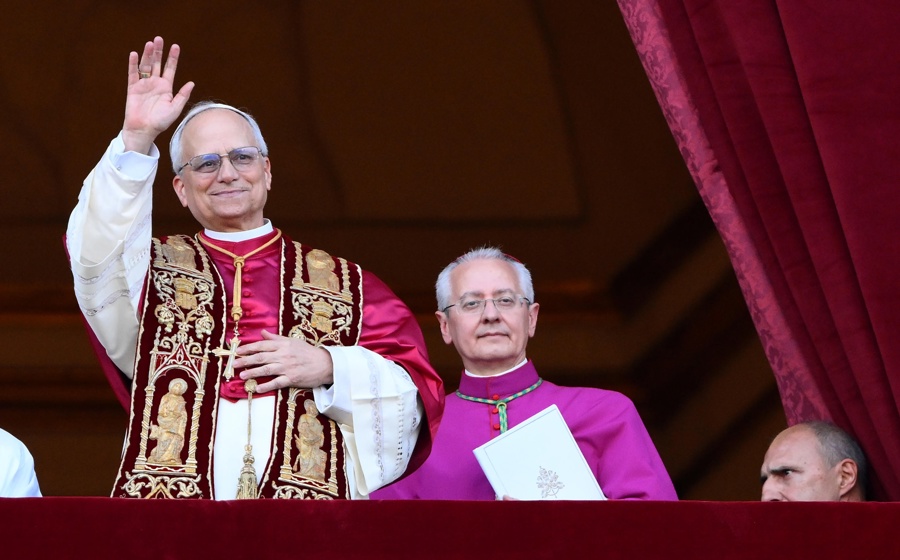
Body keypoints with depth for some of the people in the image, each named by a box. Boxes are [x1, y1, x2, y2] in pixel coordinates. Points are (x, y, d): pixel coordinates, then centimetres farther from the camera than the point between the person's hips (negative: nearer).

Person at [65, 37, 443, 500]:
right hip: (169, 502, 0)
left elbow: (414, 393, 11)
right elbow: (96, 249, -4)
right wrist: (136, 141, -13)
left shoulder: (343, 285, 17)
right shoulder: (155, 269, 18)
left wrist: (330, 368, -4)